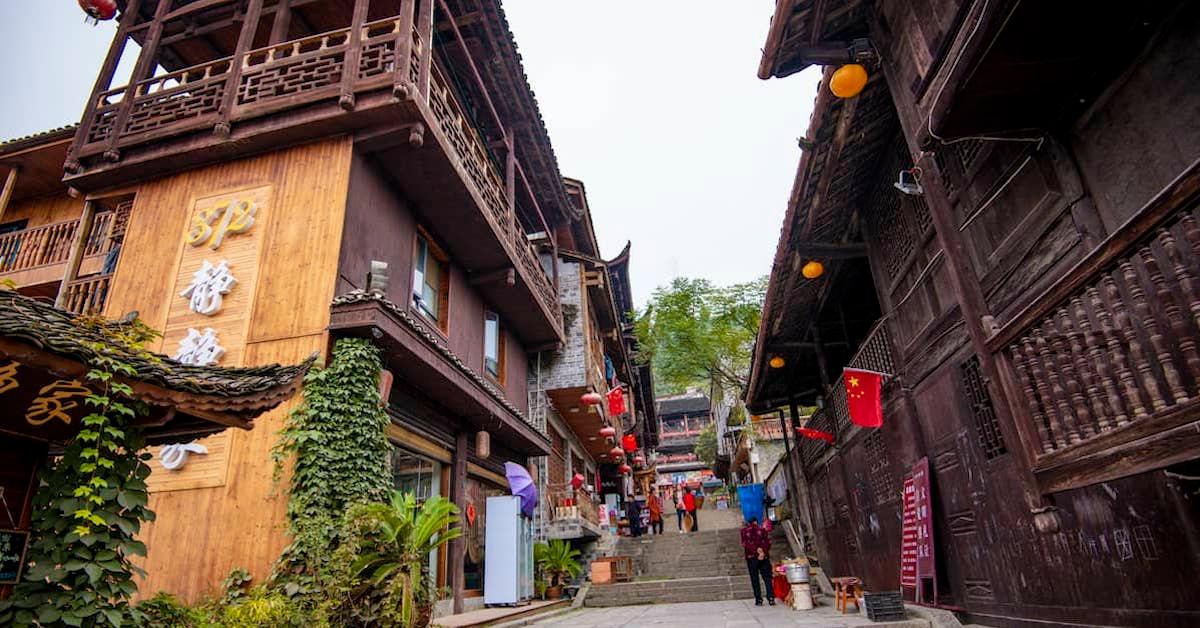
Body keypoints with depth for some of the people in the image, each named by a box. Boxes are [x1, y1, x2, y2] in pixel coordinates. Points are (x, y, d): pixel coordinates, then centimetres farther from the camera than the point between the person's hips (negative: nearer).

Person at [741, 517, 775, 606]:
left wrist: (756, 550, -12)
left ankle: (758, 600, 4)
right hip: (764, 557, 1)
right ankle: (771, 598, -4)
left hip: (751, 557, -1)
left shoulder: (744, 530, 5)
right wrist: (763, 551, -13)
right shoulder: (762, 530, 7)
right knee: (767, 578, 5)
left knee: (754, 579, 6)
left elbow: (745, 544, -8)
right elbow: (768, 542, -5)